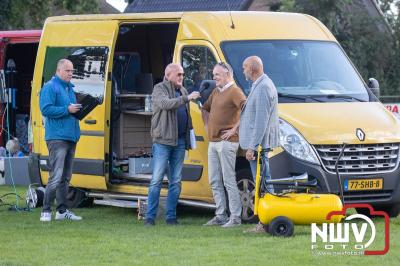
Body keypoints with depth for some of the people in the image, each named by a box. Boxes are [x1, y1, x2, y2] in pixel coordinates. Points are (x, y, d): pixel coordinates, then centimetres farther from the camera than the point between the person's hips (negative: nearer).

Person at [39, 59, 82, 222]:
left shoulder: (69, 88, 20)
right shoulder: (50, 87, -6)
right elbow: (46, 109, -16)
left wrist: (78, 110, 6)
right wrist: (67, 110, -17)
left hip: (71, 138, 9)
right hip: (57, 137, -9)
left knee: (66, 177, 11)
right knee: (56, 176, -14)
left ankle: (62, 211, 16)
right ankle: (46, 211, -11)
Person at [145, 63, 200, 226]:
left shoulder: (182, 91, 18)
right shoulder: (159, 89, -2)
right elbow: (166, 104, -22)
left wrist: (189, 132, 12)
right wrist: (187, 98, -27)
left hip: (180, 142, 6)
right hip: (163, 141, -6)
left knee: (175, 182, 6)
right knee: (157, 180, -7)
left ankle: (171, 216, 10)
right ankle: (150, 217, -6)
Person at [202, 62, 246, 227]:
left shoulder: (234, 91, -10)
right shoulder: (216, 92, 17)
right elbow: (206, 108, 34)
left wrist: (234, 129, -19)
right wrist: (207, 126, 21)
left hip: (226, 142, -9)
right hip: (213, 142, 9)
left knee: (229, 181, -8)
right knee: (215, 181, 10)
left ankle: (235, 217, -6)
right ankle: (220, 216, 15)